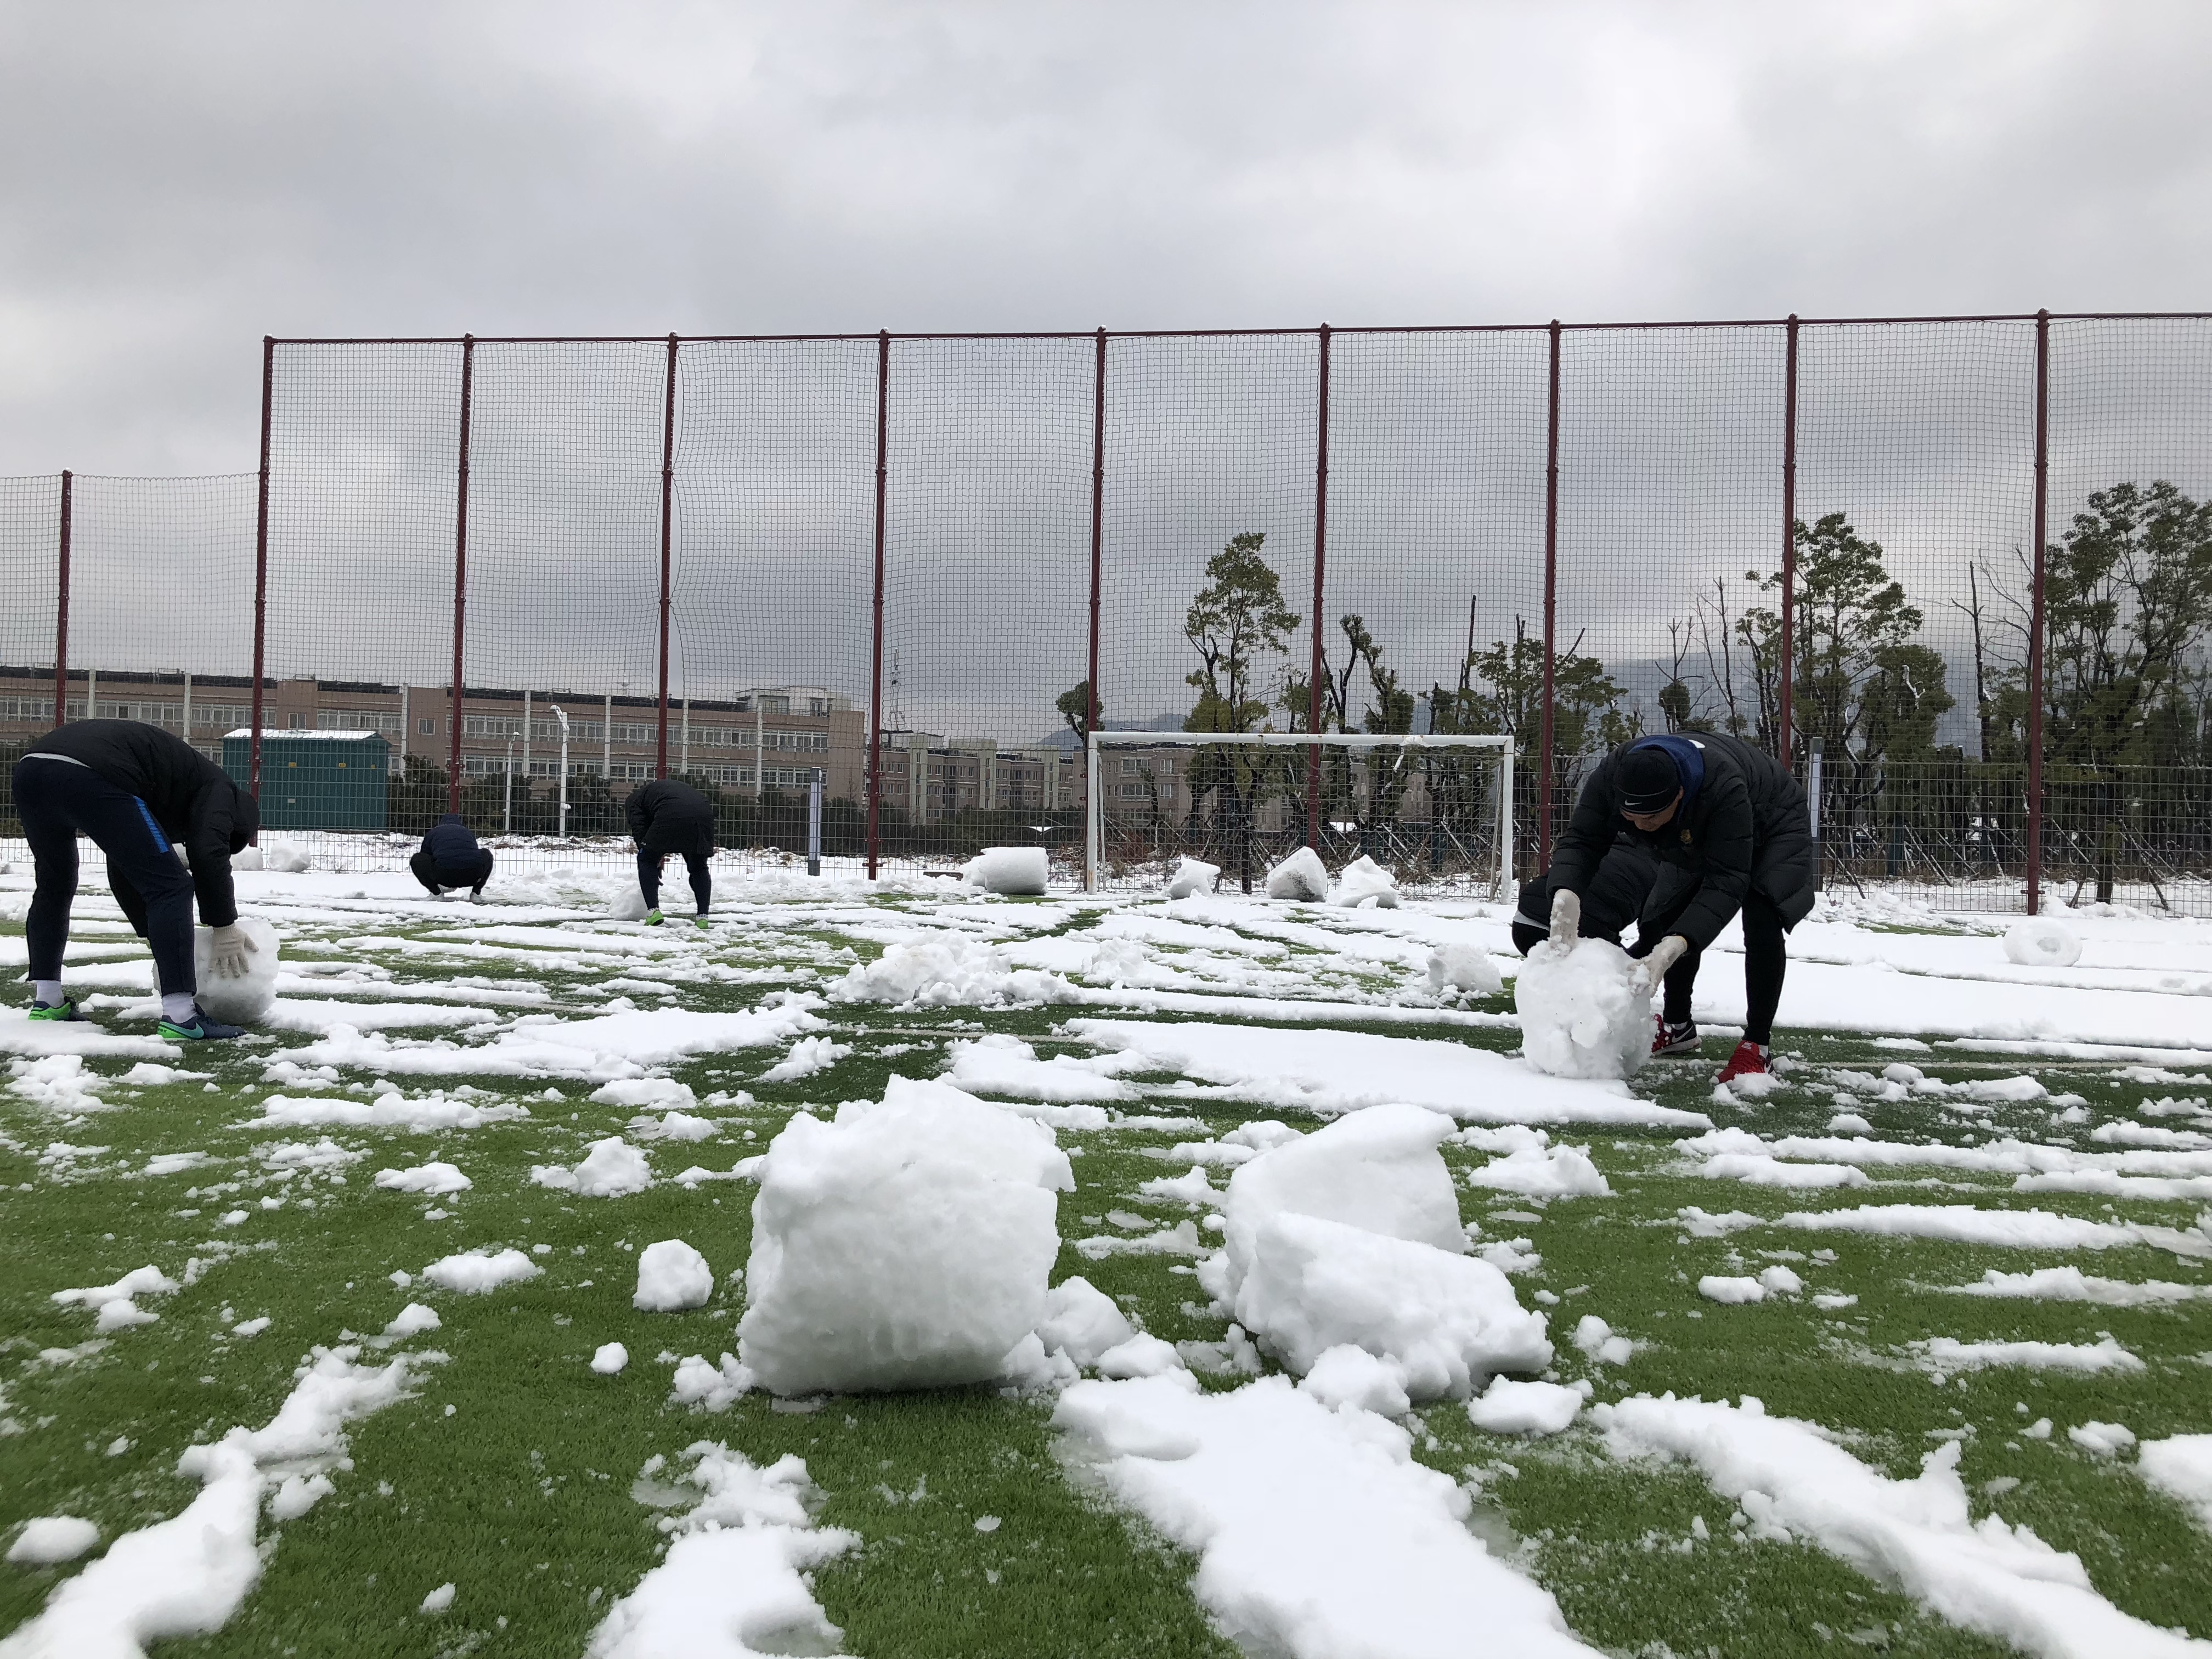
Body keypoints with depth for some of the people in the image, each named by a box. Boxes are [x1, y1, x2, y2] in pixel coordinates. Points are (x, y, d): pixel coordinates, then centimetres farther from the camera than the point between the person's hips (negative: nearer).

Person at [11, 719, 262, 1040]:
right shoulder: (215, 787, 18)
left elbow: (125, 875, 43)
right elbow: (209, 855, 2)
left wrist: (156, 936, 44)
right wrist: (225, 928, 11)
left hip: (30, 770, 9)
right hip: (91, 776, -9)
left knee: (53, 886, 31)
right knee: (170, 887, 0)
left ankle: (46, 1002, 31)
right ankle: (180, 1017, -4)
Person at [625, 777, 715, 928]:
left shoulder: (633, 800, 27)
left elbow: (640, 831, 13)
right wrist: (661, 857, 35)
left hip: (672, 817, -5)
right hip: (704, 812, 5)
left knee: (646, 861, 16)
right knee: (699, 868, 23)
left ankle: (653, 910, 7)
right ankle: (703, 917, 16)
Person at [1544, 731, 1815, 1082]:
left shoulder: (1724, 789, -48)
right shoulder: (1611, 775, -34)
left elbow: (1725, 883, -47)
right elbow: (1581, 840, -30)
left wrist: (1677, 943, -61)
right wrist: (1566, 892, -52)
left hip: (1770, 829, -5)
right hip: (1698, 838, 6)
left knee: (1761, 924, -22)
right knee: (1668, 917, 2)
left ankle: (1757, 1045, -10)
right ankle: (1677, 1027, 22)